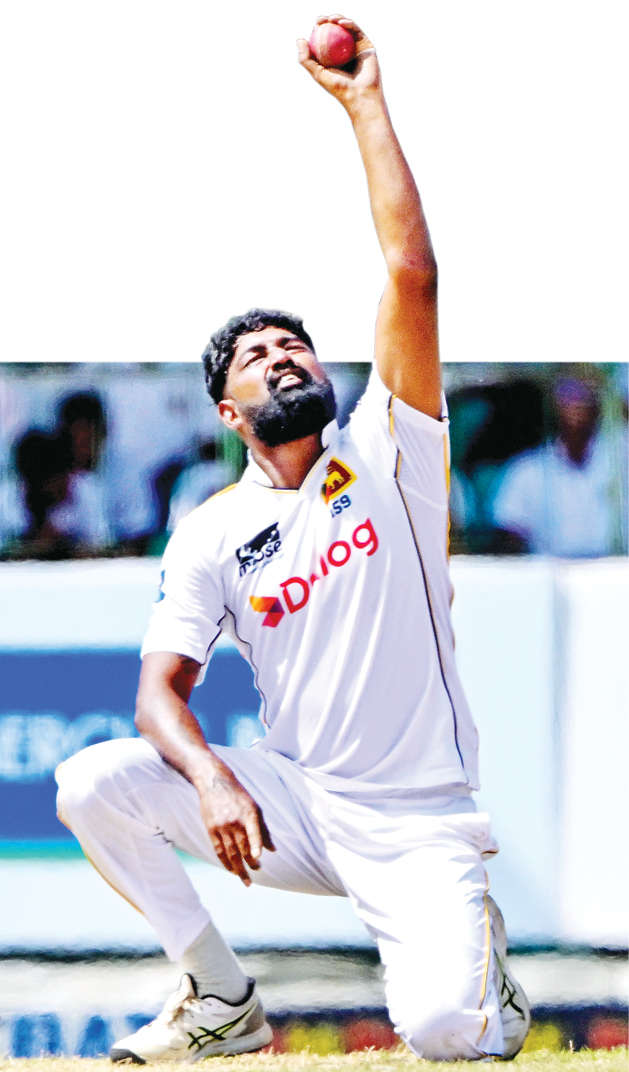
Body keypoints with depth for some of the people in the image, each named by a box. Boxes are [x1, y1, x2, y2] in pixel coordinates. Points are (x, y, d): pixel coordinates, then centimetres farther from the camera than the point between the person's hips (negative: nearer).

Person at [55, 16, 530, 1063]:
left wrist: (365, 104, -14)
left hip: (417, 822, -3)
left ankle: (469, 946, 13)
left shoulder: (386, 454, -2)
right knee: (92, 784, -17)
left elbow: (413, 276, -12)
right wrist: (211, 778, -24)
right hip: (291, 806, 3)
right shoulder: (211, 537, 4)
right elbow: (162, 689, -1)